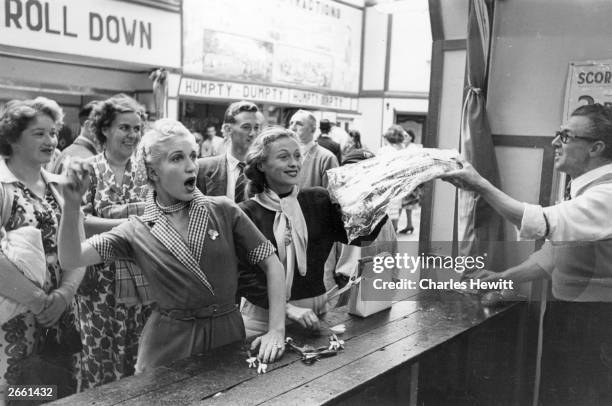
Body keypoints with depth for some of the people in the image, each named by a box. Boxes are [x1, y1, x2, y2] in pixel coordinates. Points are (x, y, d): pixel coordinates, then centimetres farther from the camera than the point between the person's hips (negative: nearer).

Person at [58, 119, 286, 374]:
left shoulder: (223, 210, -5)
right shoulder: (137, 230, -3)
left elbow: (272, 263, -4)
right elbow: (71, 259, -11)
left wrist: (277, 330, -11)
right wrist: (72, 205, -27)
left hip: (227, 334, 1)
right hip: (168, 344, 0)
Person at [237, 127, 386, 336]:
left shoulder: (318, 200, 1)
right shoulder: (247, 213, -8)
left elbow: (361, 235, -9)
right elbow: (242, 275, -12)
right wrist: (287, 308, -21)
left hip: (315, 314, 3)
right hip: (263, 316, -2)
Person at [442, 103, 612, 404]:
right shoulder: (582, 190, 10)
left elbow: (542, 224, -35)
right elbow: (554, 252, 13)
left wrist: (481, 186, -33)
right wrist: (502, 278, 4)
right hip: (566, 313, 9)